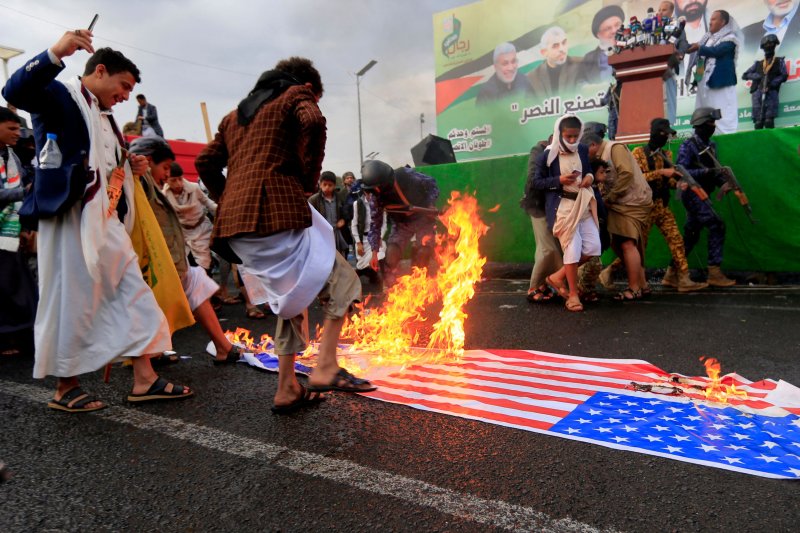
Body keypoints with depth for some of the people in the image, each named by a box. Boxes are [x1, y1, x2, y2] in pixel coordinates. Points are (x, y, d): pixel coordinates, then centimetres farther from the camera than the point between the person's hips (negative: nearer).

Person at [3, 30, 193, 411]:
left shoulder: (103, 117, 22)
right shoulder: (59, 95, -2)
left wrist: (129, 169, 10)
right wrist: (56, 53, -33)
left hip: (107, 222, 9)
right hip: (72, 218, -9)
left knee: (133, 293, 6)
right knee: (73, 301, -2)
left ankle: (144, 379, 11)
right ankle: (65, 388, 13)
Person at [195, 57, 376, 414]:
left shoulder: (235, 114, 30)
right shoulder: (297, 96, 9)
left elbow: (205, 162, 23)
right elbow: (313, 123, -14)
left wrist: (228, 201, 19)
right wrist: (309, 179, -5)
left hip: (235, 225, 8)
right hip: (277, 214, -8)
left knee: (291, 298, 17)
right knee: (341, 281, 2)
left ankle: (287, 389, 18)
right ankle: (325, 368, -10)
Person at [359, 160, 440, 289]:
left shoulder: (407, 175, -25)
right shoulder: (375, 196, -17)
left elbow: (432, 184, -8)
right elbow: (375, 223, -8)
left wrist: (431, 205, -22)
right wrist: (374, 251, -10)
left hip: (423, 218, -2)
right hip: (401, 223, 2)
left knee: (424, 253, -14)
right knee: (391, 253, -14)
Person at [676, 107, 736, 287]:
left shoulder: (711, 145, 14)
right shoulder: (688, 146, -10)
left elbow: (712, 170, 15)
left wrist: (722, 182, -4)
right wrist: (706, 172, -25)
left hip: (701, 194, 9)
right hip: (691, 193, -9)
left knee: (691, 234, 10)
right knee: (717, 226, -15)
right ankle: (714, 273, -12)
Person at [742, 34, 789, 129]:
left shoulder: (779, 61, 18)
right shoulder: (758, 63, 24)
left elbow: (784, 76, 7)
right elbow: (744, 75, 18)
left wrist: (771, 83, -11)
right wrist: (758, 76, 1)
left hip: (771, 93, -2)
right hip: (757, 93, 2)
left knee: (769, 121, -18)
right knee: (758, 121, -11)